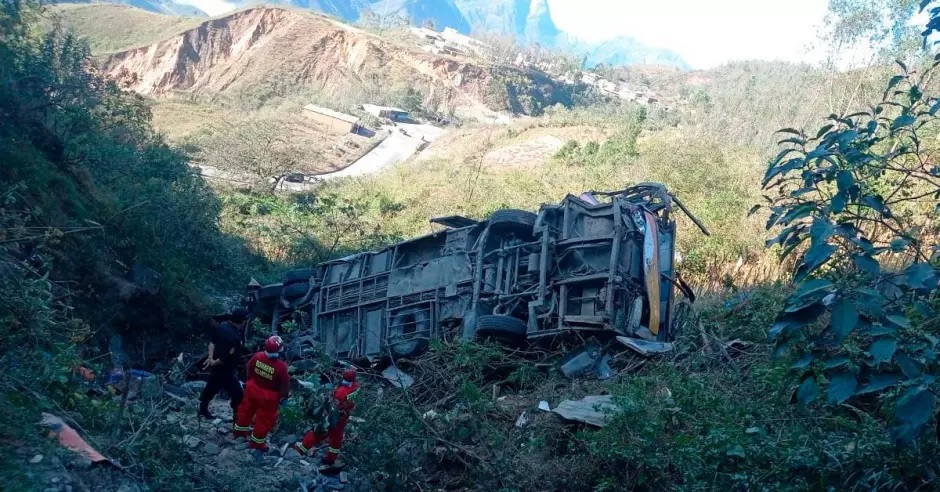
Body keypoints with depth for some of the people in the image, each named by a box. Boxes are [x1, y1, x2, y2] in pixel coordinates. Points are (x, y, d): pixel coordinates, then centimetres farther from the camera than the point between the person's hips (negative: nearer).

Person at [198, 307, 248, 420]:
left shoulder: (221, 326, -5)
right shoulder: (234, 337, -34)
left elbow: (212, 341, 4)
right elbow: (226, 358, -30)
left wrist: (211, 357, -3)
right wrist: (214, 362, -14)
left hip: (216, 367, 10)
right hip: (225, 370, -10)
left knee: (211, 387, 29)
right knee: (238, 395, 1)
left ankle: (203, 410, 47)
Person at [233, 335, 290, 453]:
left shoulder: (257, 356, -18)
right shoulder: (281, 366, -32)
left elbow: (249, 370, 1)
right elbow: (285, 385, -19)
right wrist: (285, 396, 0)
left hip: (252, 389, 5)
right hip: (268, 396, -5)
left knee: (247, 409, 28)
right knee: (265, 418, 16)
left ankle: (239, 430, 49)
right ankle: (257, 441, 30)